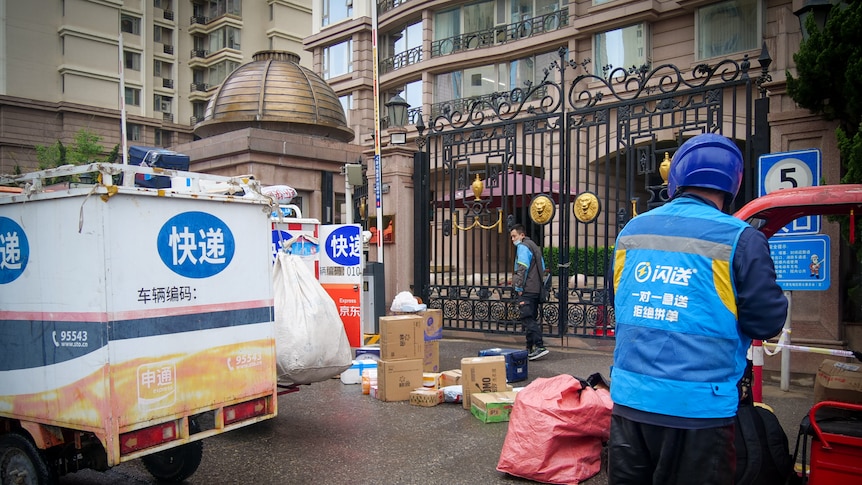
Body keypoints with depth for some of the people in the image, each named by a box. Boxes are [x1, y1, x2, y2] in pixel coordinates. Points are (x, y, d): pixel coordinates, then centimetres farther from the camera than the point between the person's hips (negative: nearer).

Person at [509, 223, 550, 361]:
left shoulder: (522, 247, -8)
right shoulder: (533, 246, 22)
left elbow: (522, 268, -17)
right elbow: (542, 268, 25)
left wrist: (519, 287, -14)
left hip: (527, 290, -10)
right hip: (536, 289, 10)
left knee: (527, 319, -13)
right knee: (531, 319, 12)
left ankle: (540, 346, -20)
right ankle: (530, 349, 17)